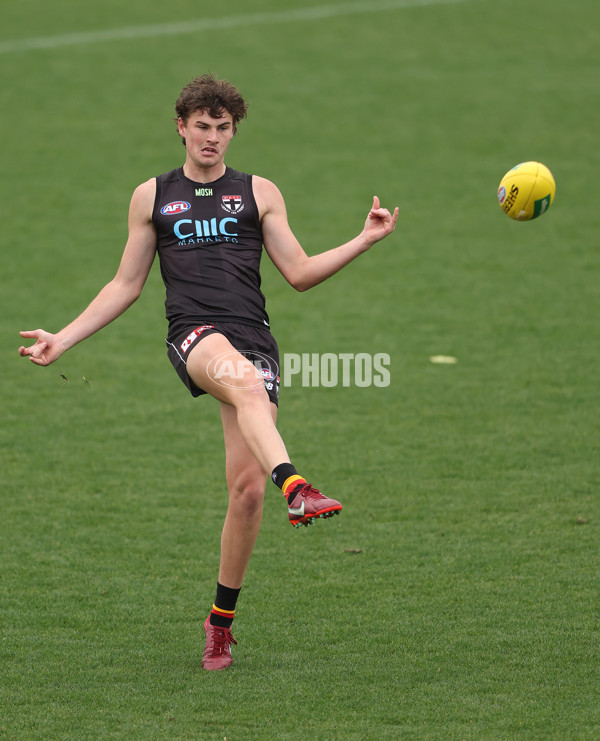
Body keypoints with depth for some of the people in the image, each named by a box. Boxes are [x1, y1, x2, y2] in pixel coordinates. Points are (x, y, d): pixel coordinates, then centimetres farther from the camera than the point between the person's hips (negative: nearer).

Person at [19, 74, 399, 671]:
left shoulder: (259, 193, 17)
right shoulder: (152, 197, 18)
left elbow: (300, 273, 15)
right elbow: (125, 286, 21)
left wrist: (365, 240, 3)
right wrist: (62, 340, 15)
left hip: (253, 337, 1)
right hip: (193, 333, -1)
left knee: (247, 487, -8)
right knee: (242, 377, -40)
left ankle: (222, 621, 7)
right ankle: (295, 488, -61)